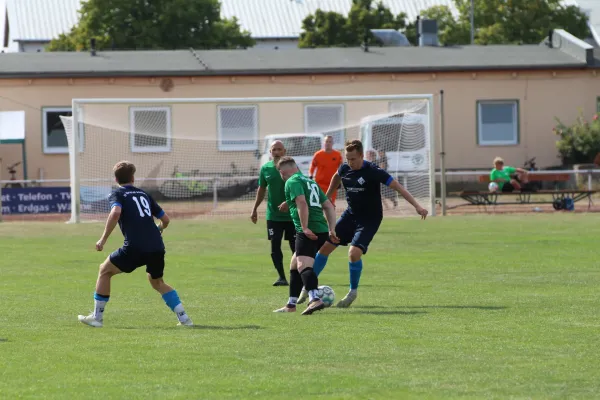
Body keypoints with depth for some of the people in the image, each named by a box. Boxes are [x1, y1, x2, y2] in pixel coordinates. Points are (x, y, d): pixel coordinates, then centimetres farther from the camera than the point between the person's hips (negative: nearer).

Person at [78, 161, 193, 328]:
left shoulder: (117, 194, 7)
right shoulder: (144, 195, 22)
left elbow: (116, 213, -15)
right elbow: (165, 219, 24)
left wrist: (103, 239, -11)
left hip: (135, 248, -5)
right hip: (157, 247, 5)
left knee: (105, 271, 16)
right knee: (157, 282, 28)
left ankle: (97, 317, 15)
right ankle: (184, 318, 17)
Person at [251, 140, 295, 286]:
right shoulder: (266, 169, 3)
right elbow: (262, 189, 15)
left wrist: (288, 202, -28)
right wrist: (255, 209, 14)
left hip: (291, 214, -3)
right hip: (273, 215, 3)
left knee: (295, 246, 1)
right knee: (275, 246, -3)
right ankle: (282, 277, 4)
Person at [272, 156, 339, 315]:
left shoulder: (292, 182, -1)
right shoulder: (311, 182, 26)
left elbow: (302, 203, -18)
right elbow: (329, 207, 23)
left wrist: (305, 228, -22)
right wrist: (331, 230, 19)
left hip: (309, 232, -9)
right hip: (322, 230, 9)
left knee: (303, 265, -23)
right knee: (294, 266, 22)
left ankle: (315, 299, -46)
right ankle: (291, 305, 29)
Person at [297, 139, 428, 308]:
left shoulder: (373, 172, -22)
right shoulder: (345, 169, -5)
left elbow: (397, 186, -23)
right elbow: (337, 177, 20)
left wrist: (417, 206, -30)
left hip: (369, 219, -6)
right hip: (350, 215, 6)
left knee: (354, 252, -24)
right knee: (325, 246, 2)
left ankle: (353, 292, 0)